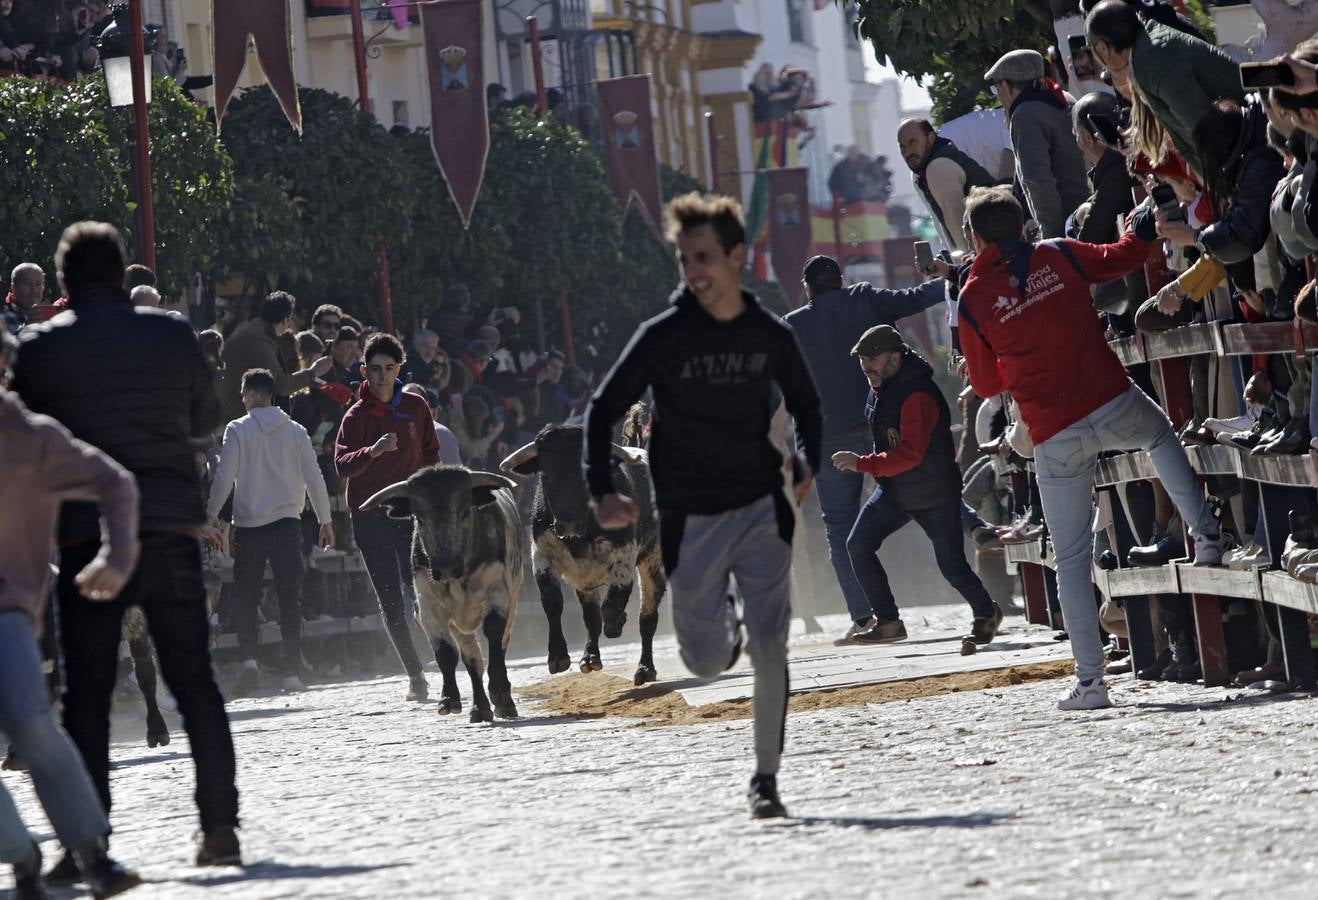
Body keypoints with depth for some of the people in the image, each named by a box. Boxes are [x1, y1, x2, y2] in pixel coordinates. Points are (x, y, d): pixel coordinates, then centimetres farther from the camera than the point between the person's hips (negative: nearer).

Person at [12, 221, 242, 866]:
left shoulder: (41, 347, -3)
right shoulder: (171, 335, 4)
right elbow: (205, 421, 15)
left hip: (87, 537, -2)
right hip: (171, 529, 2)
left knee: (87, 691, 1)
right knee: (194, 681, 9)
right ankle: (219, 825, 7)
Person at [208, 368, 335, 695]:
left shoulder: (238, 430, -5)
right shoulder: (295, 431, 4)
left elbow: (224, 476, -8)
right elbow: (314, 478, 5)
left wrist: (212, 513, 3)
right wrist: (325, 521, 12)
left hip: (249, 524, -2)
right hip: (287, 521, 2)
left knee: (247, 597, 7)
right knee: (290, 598, 4)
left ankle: (248, 659, -12)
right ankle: (292, 672, -1)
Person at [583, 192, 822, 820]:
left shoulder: (771, 336, 2)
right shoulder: (663, 337, -6)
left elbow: (806, 404, 21)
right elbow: (604, 411, 1)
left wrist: (808, 459, 4)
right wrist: (602, 491, -10)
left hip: (761, 510, 1)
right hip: (690, 520, -1)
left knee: (769, 651, -10)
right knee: (706, 662, 5)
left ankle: (766, 779, 3)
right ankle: (725, 628, 42)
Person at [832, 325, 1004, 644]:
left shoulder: (917, 396, -28)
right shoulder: (879, 386, 1)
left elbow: (910, 454, -35)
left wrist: (862, 464, -37)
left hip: (936, 496, -8)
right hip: (893, 490, 8)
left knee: (952, 567, -1)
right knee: (858, 546, -7)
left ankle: (986, 614, 27)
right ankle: (889, 622, 0)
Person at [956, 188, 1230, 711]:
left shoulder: (973, 298, 0)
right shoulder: (1058, 257, 4)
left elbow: (985, 384, 9)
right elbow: (1122, 258, 22)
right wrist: (1144, 231, 42)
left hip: (1055, 437, -1)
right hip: (1113, 405, 1)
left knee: (1070, 557, 7)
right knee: (1160, 433, 37)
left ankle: (1090, 680, 2)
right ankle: (1206, 535, 22)